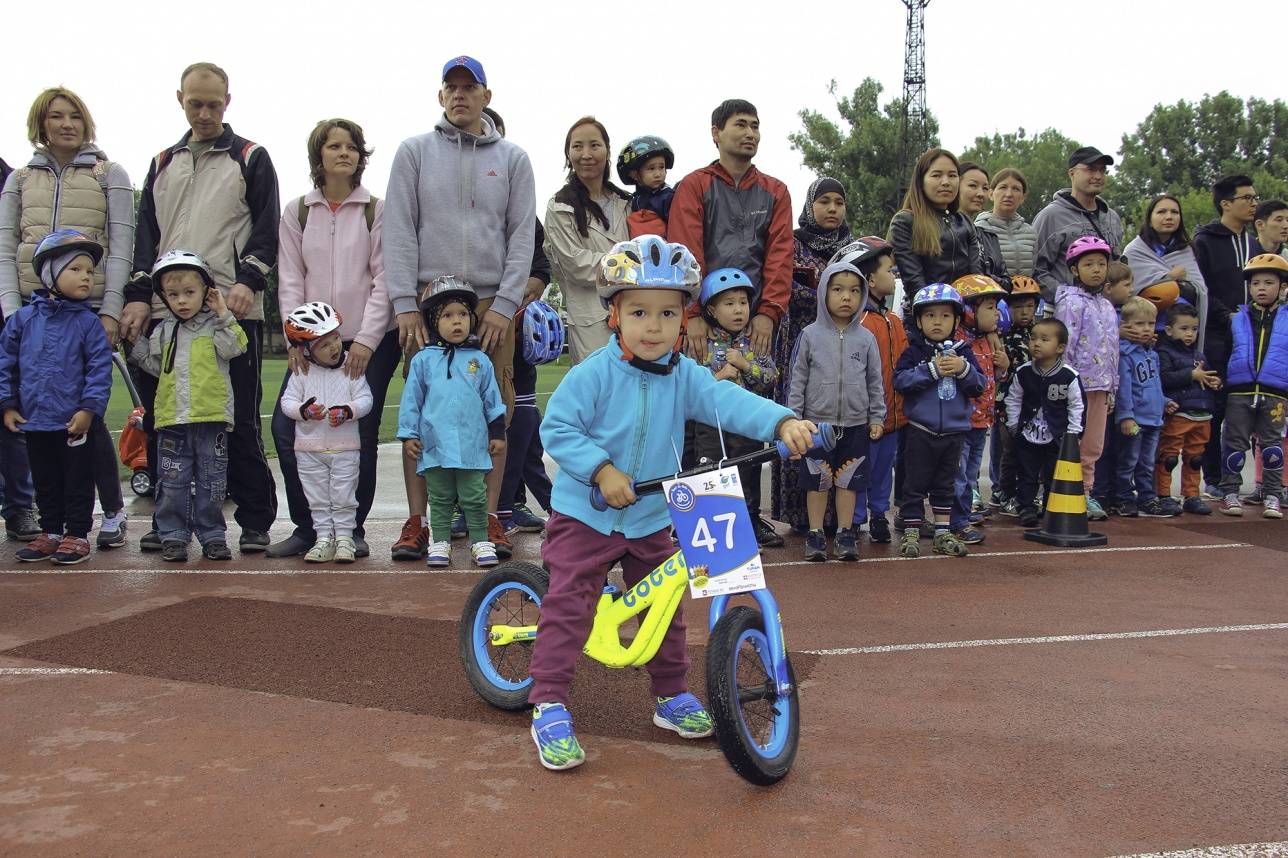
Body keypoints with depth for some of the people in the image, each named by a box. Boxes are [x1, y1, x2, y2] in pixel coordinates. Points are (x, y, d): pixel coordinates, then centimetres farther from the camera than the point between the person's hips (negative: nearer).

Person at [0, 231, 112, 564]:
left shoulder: (88, 322, -6)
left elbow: (100, 369, -9)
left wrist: (89, 409, -15)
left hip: (75, 423, -3)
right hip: (34, 422, 4)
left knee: (78, 482, 5)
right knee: (45, 482, 15)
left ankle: (77, 534, 15)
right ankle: (51, 533, 27)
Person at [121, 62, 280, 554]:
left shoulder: (251, 159, 10)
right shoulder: (163, 164, 21)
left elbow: (266, 230, 1)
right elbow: (146, 236, 16)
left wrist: (248, 280, -14)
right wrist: (139, 295, 3)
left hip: (233, 311, -4)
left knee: (240, 421, -2)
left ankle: (255, 521, 6)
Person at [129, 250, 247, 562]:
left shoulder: (215, 325, 2)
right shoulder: (163, 331, 13)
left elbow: (232, 348, -15)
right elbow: (156, 366, 19)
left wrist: (224, 316, -17)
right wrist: (136, 345, 9)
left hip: (212, 416, -3)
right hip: (172, 419, 3)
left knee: (212, 482, 6)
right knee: (172, 482, 5)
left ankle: (213, 536, 16)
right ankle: (173, 536, 14)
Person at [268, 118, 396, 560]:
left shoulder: (377, 211, 2)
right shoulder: (296, 212, 10)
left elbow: (384, 280, -3)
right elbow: (290, 280, 6)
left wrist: (366, 339, -12)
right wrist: (296, 338, -6)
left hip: (371, 341, -2)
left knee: (361, 436, -2)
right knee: (287, 427, -7)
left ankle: (352, 528, 14)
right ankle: (306, 526, 7)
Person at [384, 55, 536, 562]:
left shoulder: (512, 158, 12)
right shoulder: (415, 152, 11)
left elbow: (522, 235, 6)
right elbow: (398, 230, 4)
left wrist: (505, 305, -5)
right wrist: (404, 303, -6)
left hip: (492, 303, 0)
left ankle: (489, 518, 8)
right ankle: (416, 521, 7)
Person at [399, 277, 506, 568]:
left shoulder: (480, 360, 5)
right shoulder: (423, 360, 3)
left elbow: (493, 400, 11)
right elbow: (411, 400, 6)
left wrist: (498, 432, 10)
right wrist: (408, 435, 4)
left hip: (472, 446, 0)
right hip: (435, 445, 0)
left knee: (474, 498, 6)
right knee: (440, 499, 10)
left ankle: (480, 541, 16)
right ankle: (440, 542, 20)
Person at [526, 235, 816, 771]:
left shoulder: (685, 377, -6)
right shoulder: (593, 375, -16)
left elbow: (729, 402, -18)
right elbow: (557, 429, -17)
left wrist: (782, 423, -35)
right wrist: (601, 470, -27)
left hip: (652, 520, 4)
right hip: (585, 514, -4)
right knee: (568, 607, -4)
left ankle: (671, 695, 30)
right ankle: (549, 706, 5)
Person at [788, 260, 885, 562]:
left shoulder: (866, 338, 3)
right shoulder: (810, 335, -2)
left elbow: (876, 381, 9)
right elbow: (798, 380, 0)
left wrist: (877, 418, 7)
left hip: (855, 424, 1)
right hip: (817, 423, -1)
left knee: (848, 480, 8)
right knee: (817, 480, 6)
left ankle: (846, 534, 17)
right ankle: (815, 535, 15)